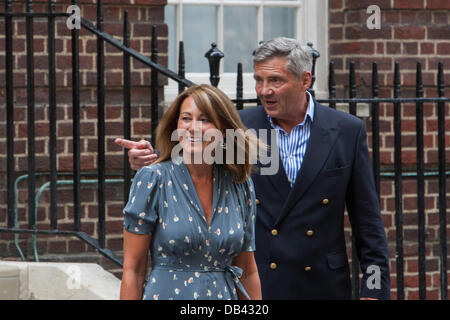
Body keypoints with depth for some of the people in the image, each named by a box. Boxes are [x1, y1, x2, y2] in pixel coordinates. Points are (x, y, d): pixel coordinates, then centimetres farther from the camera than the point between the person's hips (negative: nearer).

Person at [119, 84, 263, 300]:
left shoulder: (240, 185, 4)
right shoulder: (152, 179, -6)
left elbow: (247, 272, 10)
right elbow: (132, 269, -7)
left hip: (226, 296, 3)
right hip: (166, 294, -3)